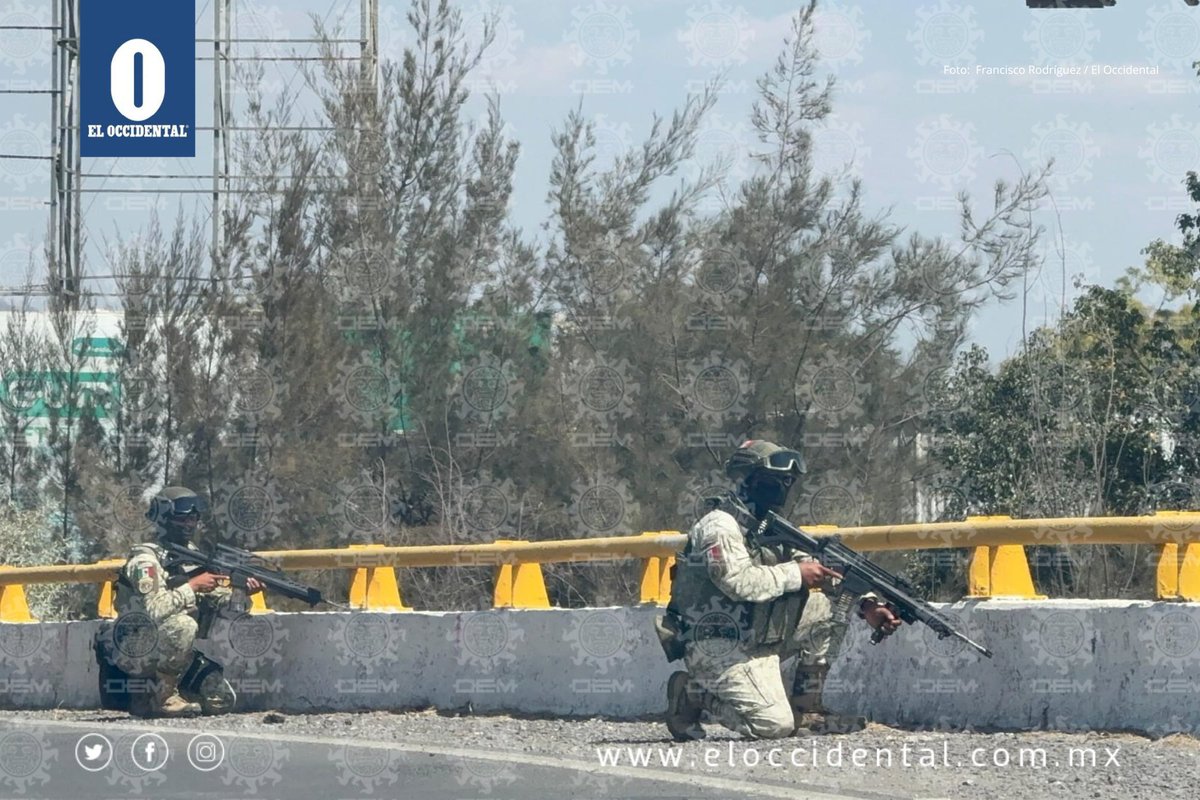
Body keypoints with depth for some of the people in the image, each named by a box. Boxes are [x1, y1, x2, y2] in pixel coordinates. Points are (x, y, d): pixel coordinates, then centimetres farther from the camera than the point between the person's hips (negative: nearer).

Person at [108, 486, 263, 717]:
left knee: (221, 699, -2)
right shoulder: (146, 559, -17)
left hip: (166, 652, 8)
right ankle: (162, 696, -19)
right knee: (183, 624, -34)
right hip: (134, 652, -8)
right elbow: (156, 609, -31)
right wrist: (193, 586, -24)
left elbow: (216, 600, 10)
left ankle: (144, 692, 12)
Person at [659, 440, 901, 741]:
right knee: (775, 725, -23)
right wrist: (795, 574, -18)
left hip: (758, 639, 9)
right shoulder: (720, 525, -13)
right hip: (721, 646, -9)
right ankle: (692, 694, -2)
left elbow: (817, 571, 13)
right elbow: (739, 582, -27)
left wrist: (866, 605, 1)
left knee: (831, 608, 2)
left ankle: (806, 707, 6)